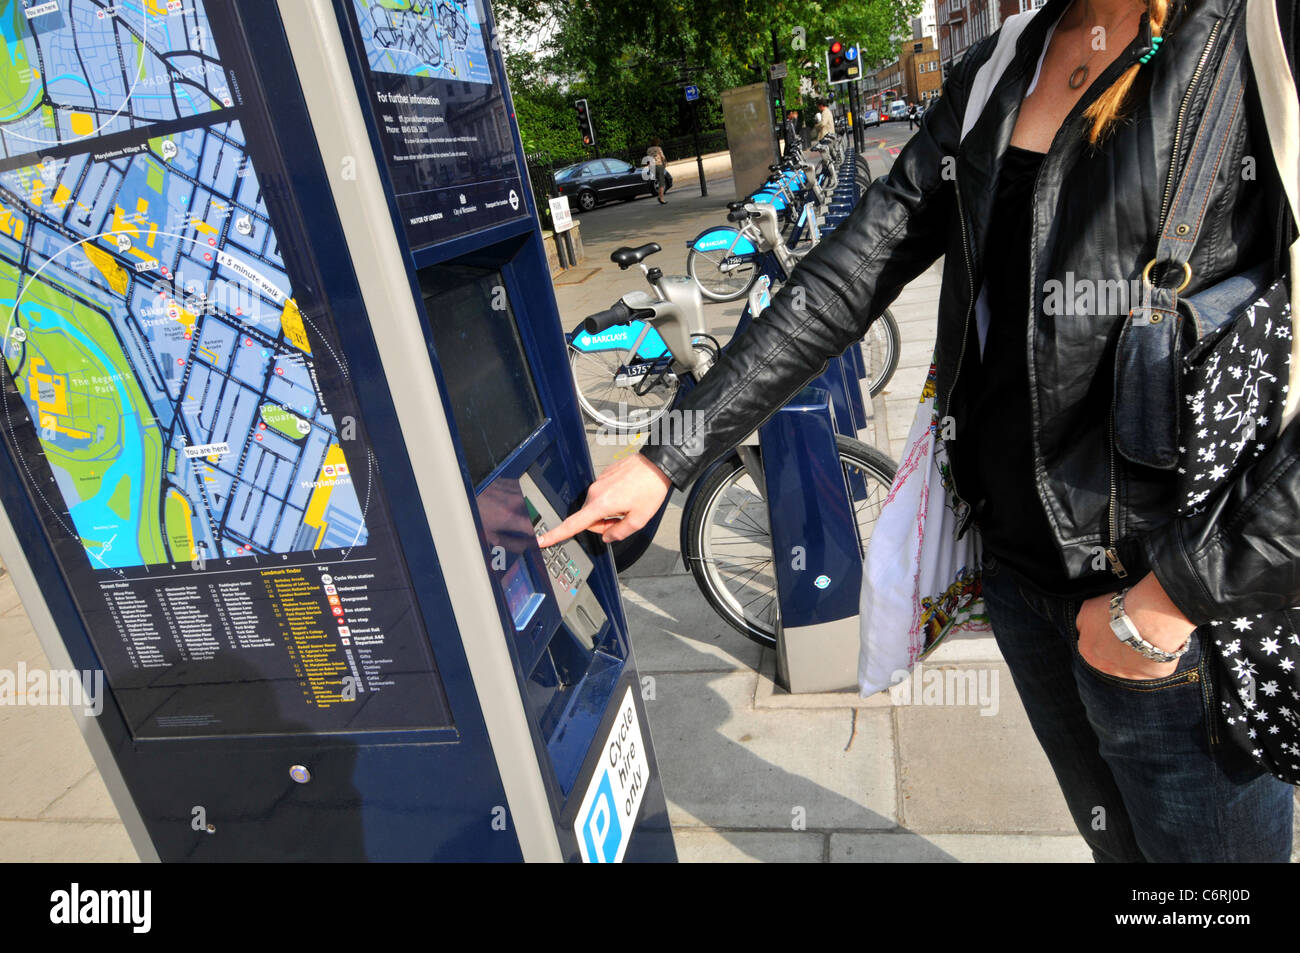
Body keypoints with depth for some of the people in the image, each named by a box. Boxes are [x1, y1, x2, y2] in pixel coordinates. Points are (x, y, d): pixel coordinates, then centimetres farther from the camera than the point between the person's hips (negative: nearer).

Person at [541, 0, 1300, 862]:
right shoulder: (994, 74, 6)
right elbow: (842, 282, 1)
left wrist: (1170, 601, -19)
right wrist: (665, 460, -1)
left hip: (1197, 606, -5)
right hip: (1019, 559, 6)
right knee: (1112, 835, 26)